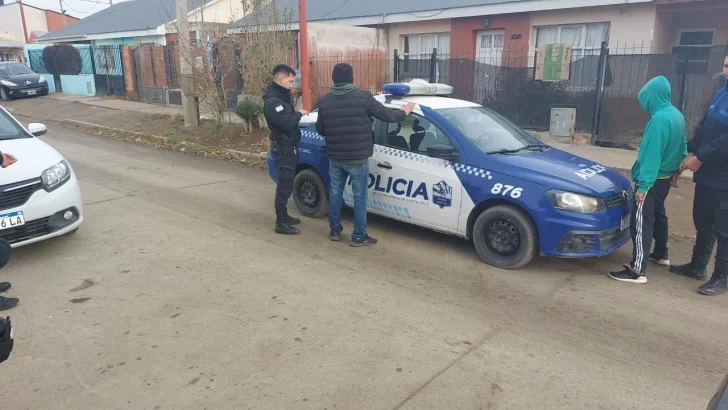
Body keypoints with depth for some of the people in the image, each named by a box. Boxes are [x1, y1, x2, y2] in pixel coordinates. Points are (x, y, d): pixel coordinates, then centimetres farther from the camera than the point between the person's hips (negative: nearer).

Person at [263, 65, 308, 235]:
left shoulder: (283, 96, 12)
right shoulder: (272, 101, -22)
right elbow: (288, 123, -29)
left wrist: (297, 114, -1)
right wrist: (299, 114, -13)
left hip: (289, 146, 10)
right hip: (282, 148, -10)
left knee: (287, 183, 18)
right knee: (285, 185, -7)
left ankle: (284, 216, 31)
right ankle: (280, 224, -1)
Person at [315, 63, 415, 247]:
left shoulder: (324, 101, 1)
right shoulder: (363, 96, -12)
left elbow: (320, 130, 9)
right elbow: (386, 115, -7)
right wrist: (404, 112, 12)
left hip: (334, 157, 4)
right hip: (357, 158, -4)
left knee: (335, 193, 17)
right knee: (359, 197, 6)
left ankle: (335, 231, 27)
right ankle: (359, 236, 12)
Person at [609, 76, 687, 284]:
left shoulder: (659, 119, -24)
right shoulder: (677, 115, 7)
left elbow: (651, 155, -26)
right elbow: (681, 145, 16)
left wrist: (642, 185, -24)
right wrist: (675, 169, 25)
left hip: (652, 179, -10)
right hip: (665, 177, 10)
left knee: (641, 222, -8)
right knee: (658, 214, 25)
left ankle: (637, 270, -8)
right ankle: (661, 254, 41)